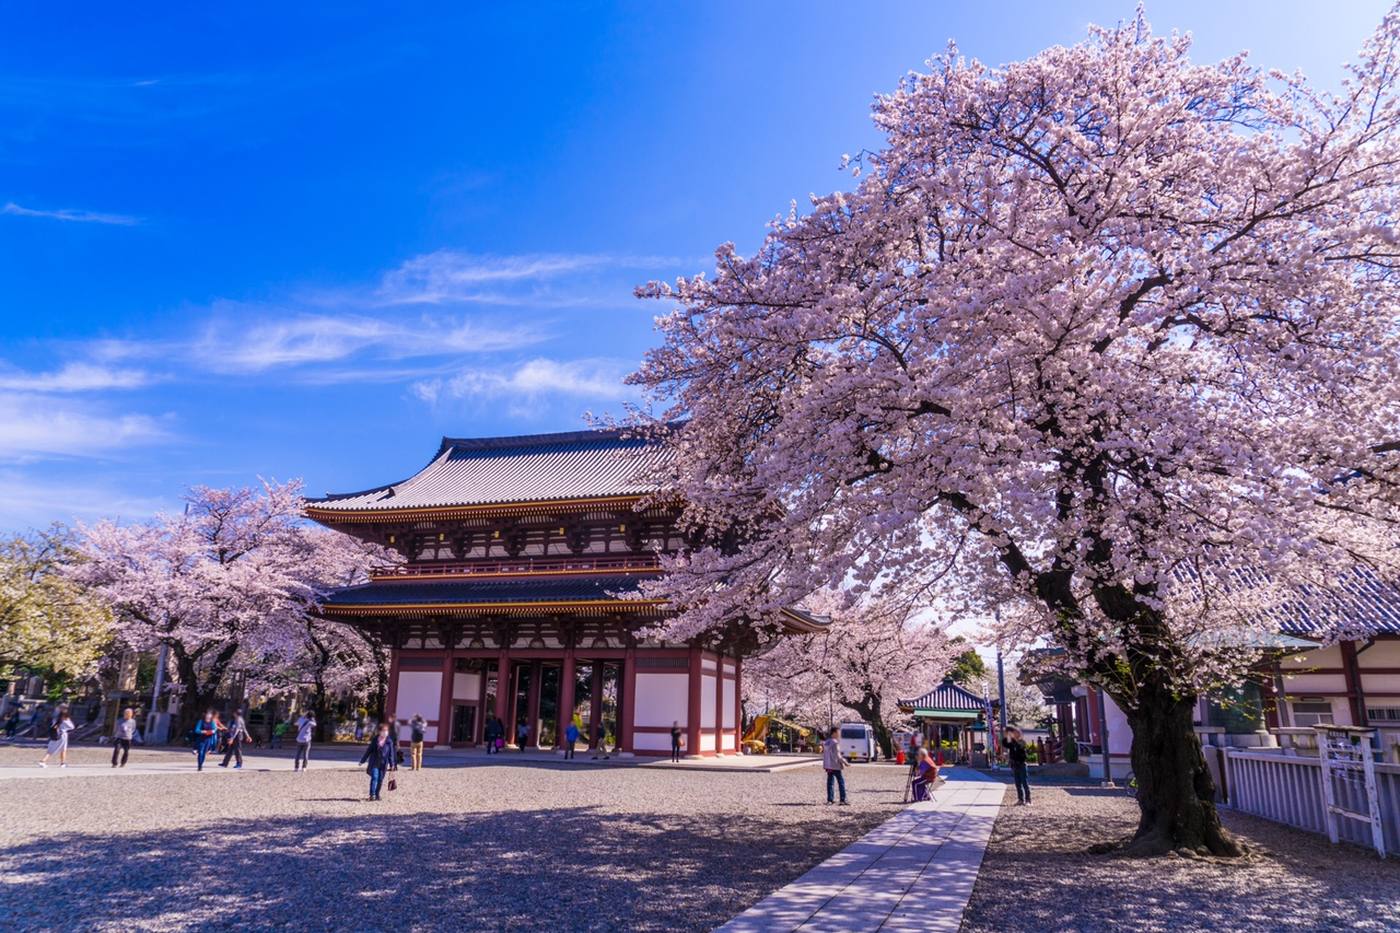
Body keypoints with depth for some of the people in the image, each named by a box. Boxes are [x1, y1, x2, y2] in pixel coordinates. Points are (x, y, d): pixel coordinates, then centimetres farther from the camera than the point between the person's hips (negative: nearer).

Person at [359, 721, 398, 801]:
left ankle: (377, 794, 19)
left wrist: (392, 764, 2)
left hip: (383, 764, 1)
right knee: (374, 778, -12)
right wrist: (362, 760, 8)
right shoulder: (375, 740, -1)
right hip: (374, 763, -1)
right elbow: (368, 751, 6)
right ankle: (372, 794, -13)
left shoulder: (389, 742, 0)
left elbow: (391, 754, 4)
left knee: (380, 779, 6)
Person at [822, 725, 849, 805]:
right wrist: (844, 761, -7)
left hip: (828, 766, 7)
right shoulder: (835, 743, -15)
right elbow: (837, 755, -17)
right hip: (836, 766, -7)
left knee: (830, 782, 11)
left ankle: (830, 799, 12)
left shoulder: (826, 742, 9)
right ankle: (843, 799, -1)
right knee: (841, 782, 0)